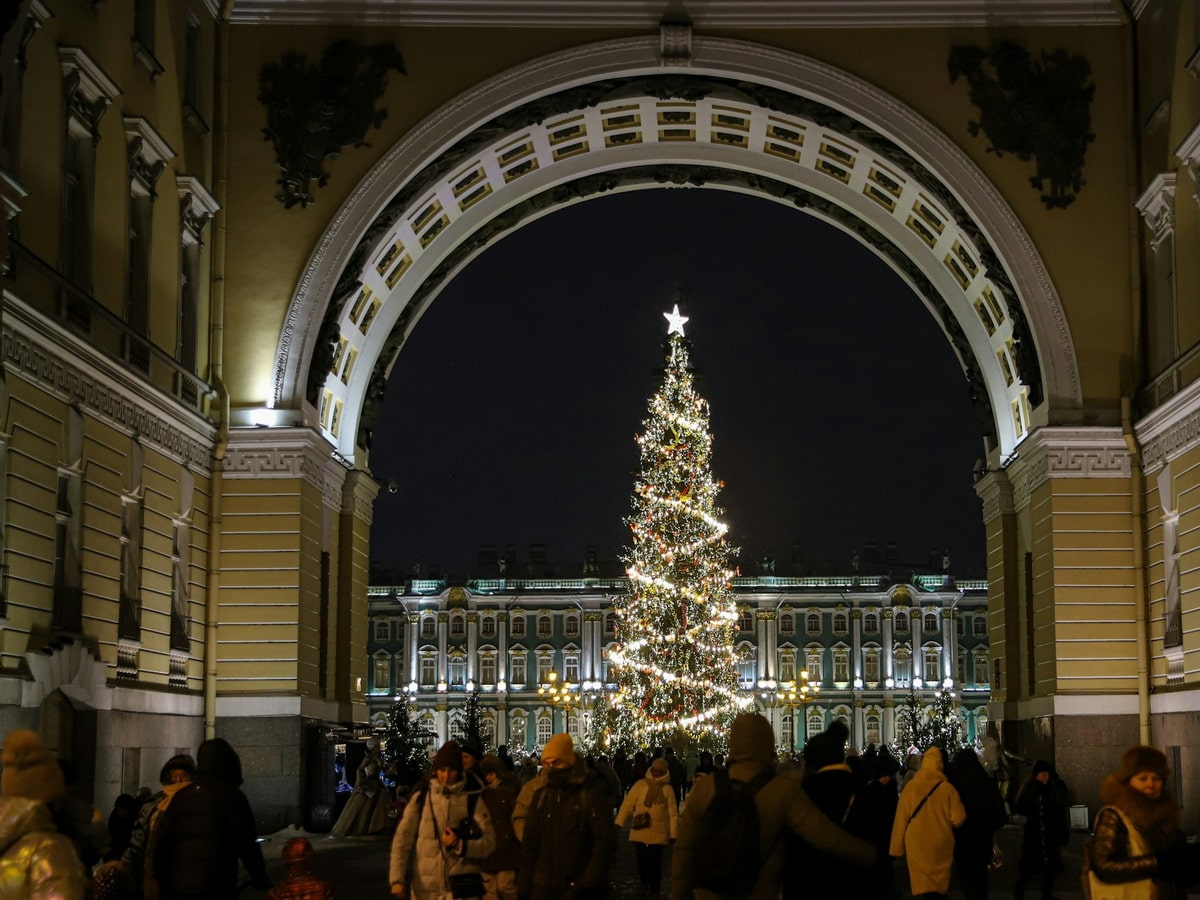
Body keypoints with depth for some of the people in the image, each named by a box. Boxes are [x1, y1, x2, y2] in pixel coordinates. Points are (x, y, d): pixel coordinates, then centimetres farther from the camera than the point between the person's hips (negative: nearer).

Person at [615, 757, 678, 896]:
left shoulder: (667, 789, 2)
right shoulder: (641, 784, 1)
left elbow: (673, 812, 4)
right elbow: (627, 804, 0)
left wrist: (673, 833, 1)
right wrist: (619, 822, -7)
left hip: (658, 832, -1)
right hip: (640, 830, 1)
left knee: (655, 861, 1)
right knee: (641, 858, 8)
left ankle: (654, 889, 17)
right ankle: (644, 883, 33)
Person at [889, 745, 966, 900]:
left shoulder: (910, 786, -6)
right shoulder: (947, 788, -9)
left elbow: (901, 818, -3)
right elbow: (958, 819, -9)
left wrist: (898, 845, 6)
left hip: (917, 843, 0)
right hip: (941, 844, 0)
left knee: (922, 885, 3)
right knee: (939, 884, 15)